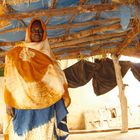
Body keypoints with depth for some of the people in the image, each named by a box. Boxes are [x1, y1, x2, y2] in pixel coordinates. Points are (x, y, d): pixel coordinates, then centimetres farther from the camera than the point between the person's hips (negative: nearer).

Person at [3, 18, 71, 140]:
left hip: (45, 105, 2)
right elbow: (10, 81, 4)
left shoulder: (47, 55, 16)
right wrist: (8, 102, -6)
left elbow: (57, 79, 11)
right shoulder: (15, 54, 10)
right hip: (23, 104, -2)